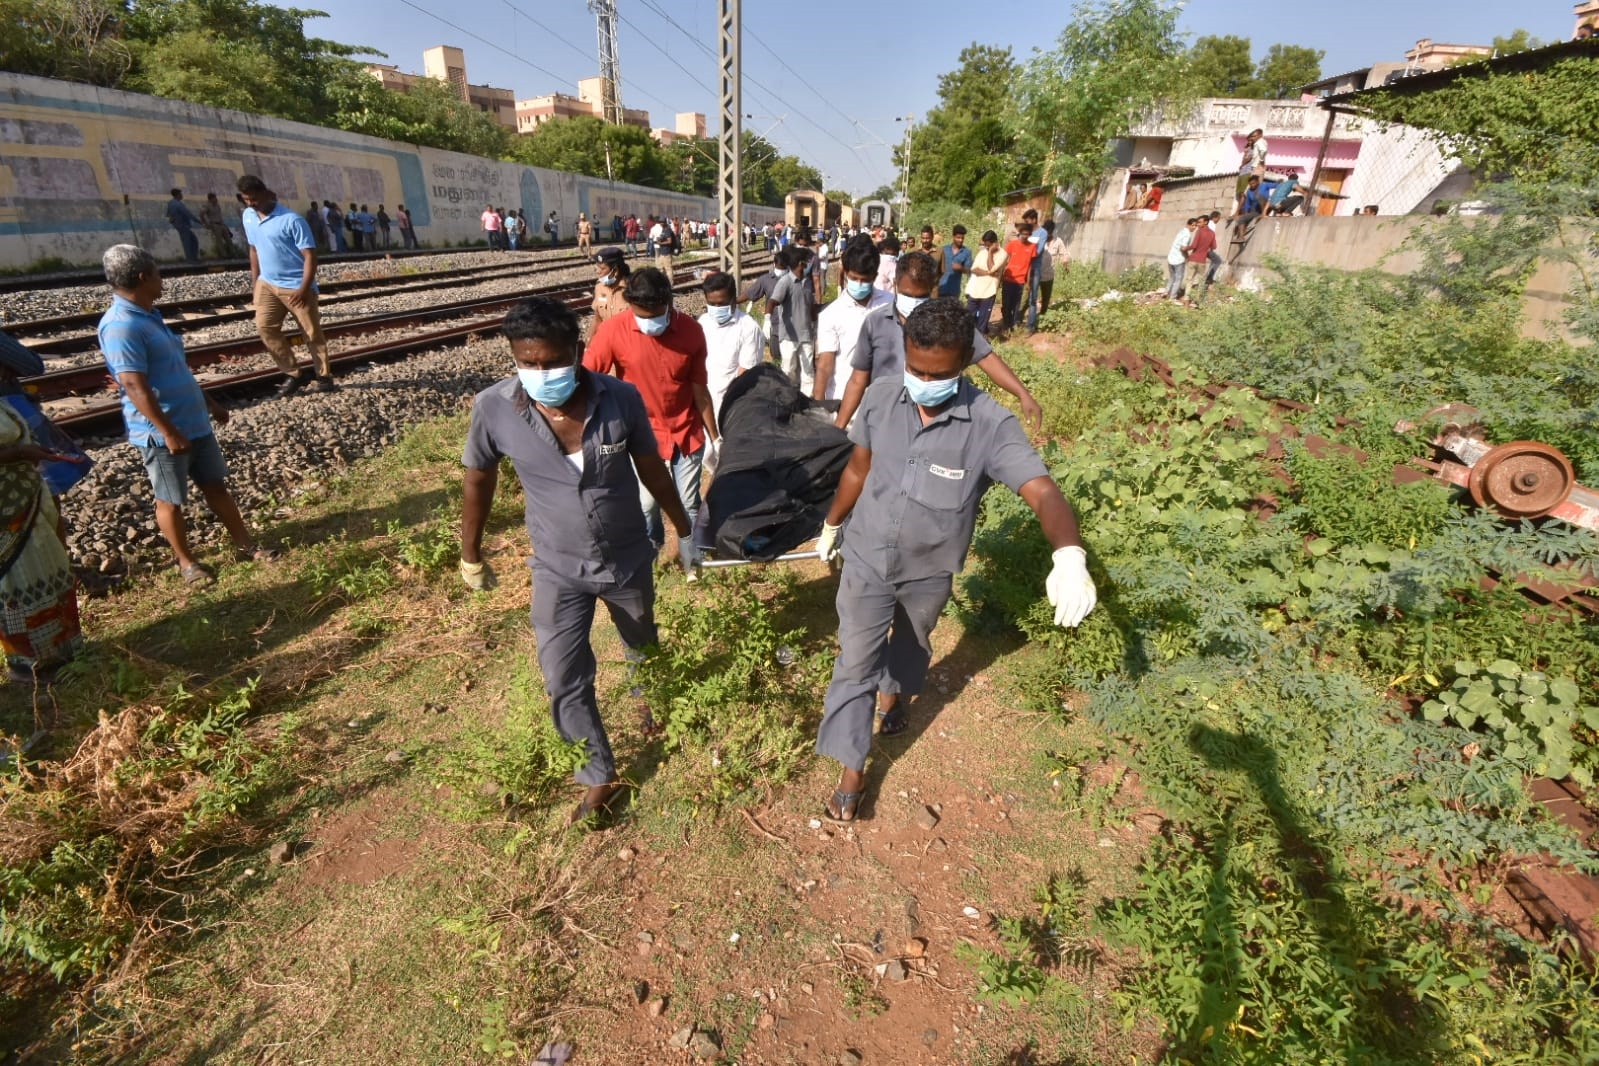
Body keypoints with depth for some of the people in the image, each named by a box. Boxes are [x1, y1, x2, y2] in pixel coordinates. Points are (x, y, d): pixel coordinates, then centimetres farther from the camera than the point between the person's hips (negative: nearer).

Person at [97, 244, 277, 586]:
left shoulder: (149, 315, 10)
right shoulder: (121, 326, -21)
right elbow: (135, 386, -24)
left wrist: (209, 403, 24)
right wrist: (169, 432, -25)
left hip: (194, 422, 9)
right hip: (162, 433, -9)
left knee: (215, 484, 16)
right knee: (171, 500, 8)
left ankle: (244, 544, 27)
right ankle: (186, 562, 22)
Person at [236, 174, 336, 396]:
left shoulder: (291, 220, -15)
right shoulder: (248, 217, 6)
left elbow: (310, 255, -17)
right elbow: (254, 250, 17)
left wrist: (304, 289, -22)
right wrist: (255, 282, 14)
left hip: (296, 287, -6)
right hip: (267, 284, 6)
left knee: (312, 333, 1)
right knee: (265, 328, -5)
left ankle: (324, 376, 16)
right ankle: (294, 374, 5)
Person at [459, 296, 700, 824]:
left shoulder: (621, 398, -21)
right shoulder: (494, 408, -21)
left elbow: (651, 468, -5)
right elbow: (477, 480, -3)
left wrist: (683, 529, 7)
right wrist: (471, 555, 7)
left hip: (629, 559, 1)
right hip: (559, 569, 0)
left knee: (643, 649, 25)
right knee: (564, 681, 1)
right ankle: (600, 776, 26)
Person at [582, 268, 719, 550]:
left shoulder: (691, 330, -11)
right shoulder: (613, 331, -17)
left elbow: (699, 388, -2)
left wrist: (713, 437, 3)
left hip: (687, 433, 1)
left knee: (689, 503, 9)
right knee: (646, 504, 9)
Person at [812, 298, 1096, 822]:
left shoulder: (990, 425, -25)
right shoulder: (881, 398, -15)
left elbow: (1043, 491, -37)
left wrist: (1070, 557, -56)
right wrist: (831, 525, 13)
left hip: (930, 572, 0)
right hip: (866, 559, 1)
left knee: (912, 644, 27)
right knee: (855, 664, 5)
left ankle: (894, 693, 61)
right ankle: (851, 772, 23)